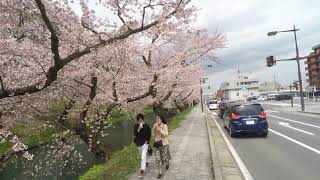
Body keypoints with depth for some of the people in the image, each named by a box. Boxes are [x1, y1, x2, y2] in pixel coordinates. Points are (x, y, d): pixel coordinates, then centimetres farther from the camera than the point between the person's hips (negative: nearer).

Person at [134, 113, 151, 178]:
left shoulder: (146, 126, -13)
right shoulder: (136, 125, -6)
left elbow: (149, 134, -3)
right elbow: (135, 134, -16)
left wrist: (147, 141, -9)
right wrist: (139, 129, -30)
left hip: (144, 143, -4)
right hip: (138, 143, 4)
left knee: (143, 157, -10)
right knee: (142, 156, 24)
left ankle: (142, 170, -3)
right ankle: (145, 163, 51)